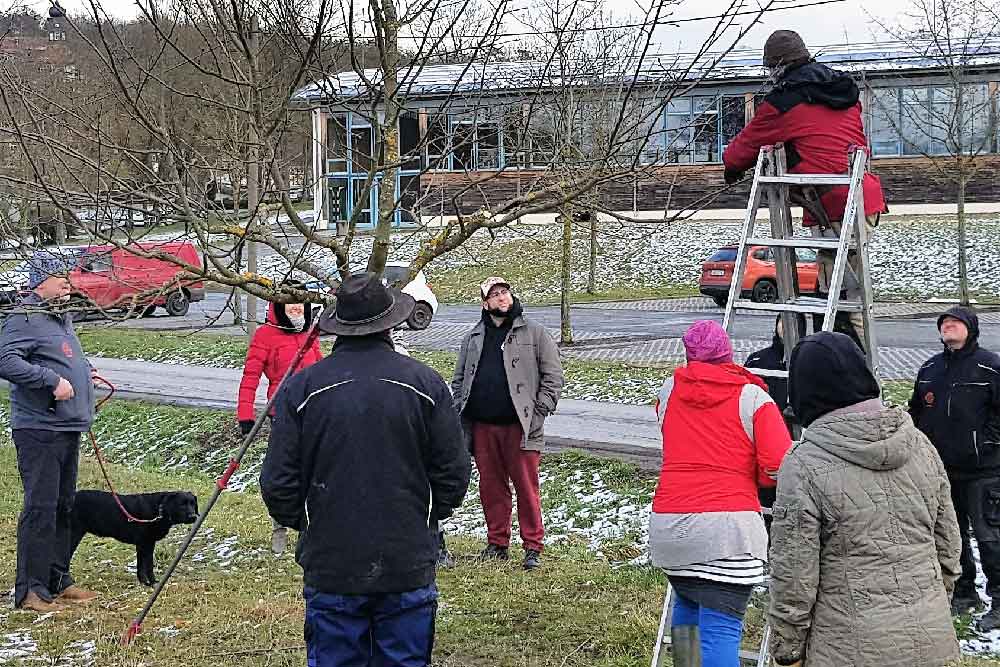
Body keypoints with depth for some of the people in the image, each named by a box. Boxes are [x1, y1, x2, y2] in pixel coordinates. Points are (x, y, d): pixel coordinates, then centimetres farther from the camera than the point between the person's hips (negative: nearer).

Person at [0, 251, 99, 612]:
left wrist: (83, 372, 17)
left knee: (63, 507, 15)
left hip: (68, 429, 10)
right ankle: (30, 590, -3)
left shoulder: (61, 318, 17)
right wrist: (52, 380, -27)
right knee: (40, 508, -8)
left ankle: (58, 579, 24)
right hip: (39, 430, -9)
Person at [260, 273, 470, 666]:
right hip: (409, 568, 1)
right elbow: (455, 475, 0)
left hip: (330, 567, 0)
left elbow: (277, 484, -4)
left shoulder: (301, 388, -6)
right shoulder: (425, 383, -4)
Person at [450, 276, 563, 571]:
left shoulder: (534, 333, 3)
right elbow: (459, 379, 20)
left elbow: (553, 375, 1)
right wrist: (460, 412, 7)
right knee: (491, 486, 9)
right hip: (483, 427, 4)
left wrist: (540, 410, -8)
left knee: (526, 486, -3)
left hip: (520, 426, -4)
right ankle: (497, 543, 20)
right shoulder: (473, 338, 14)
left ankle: (533, 547, 3)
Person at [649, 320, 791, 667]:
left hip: (667, 525, 4)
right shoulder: (752, 398, -2)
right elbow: (779, 467, -10)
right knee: (721, 629, -8)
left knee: (687, 604, 27)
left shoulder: (669, 390, 10)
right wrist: (749, 476, 9)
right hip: (727, 526, -4)